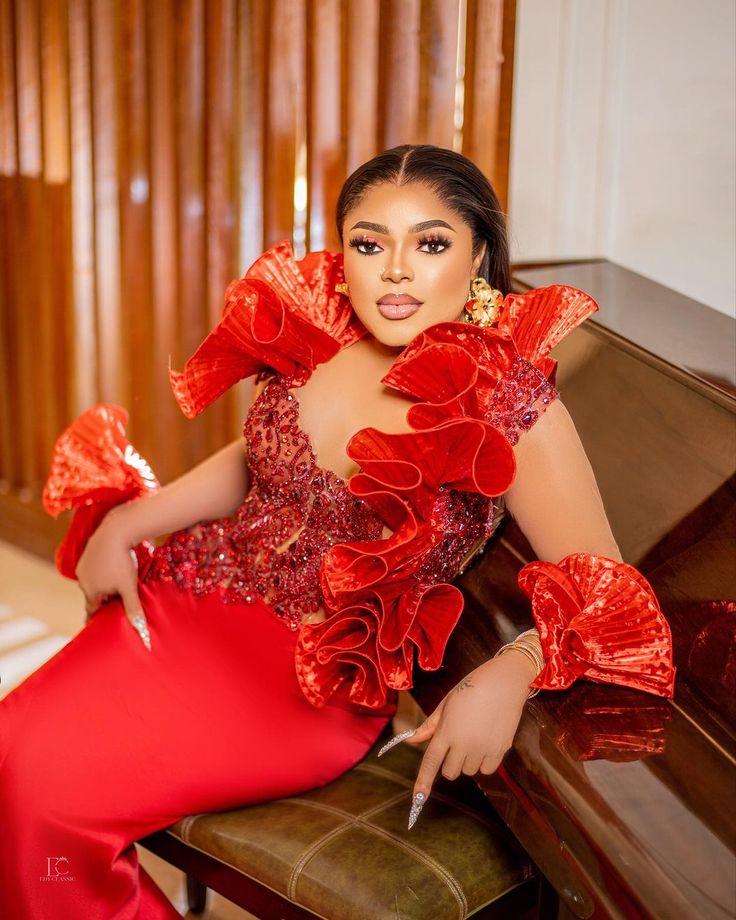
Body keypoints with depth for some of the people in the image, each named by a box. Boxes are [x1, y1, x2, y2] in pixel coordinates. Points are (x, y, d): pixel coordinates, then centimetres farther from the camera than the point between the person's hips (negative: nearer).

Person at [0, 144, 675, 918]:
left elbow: (605, 597, -14)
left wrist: (511, 674, -33)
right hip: (193, 592, 5)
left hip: (320, 680, -5)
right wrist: (126, 520, 5)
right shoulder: (312, 331, 0)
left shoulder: (512, 404, -14)